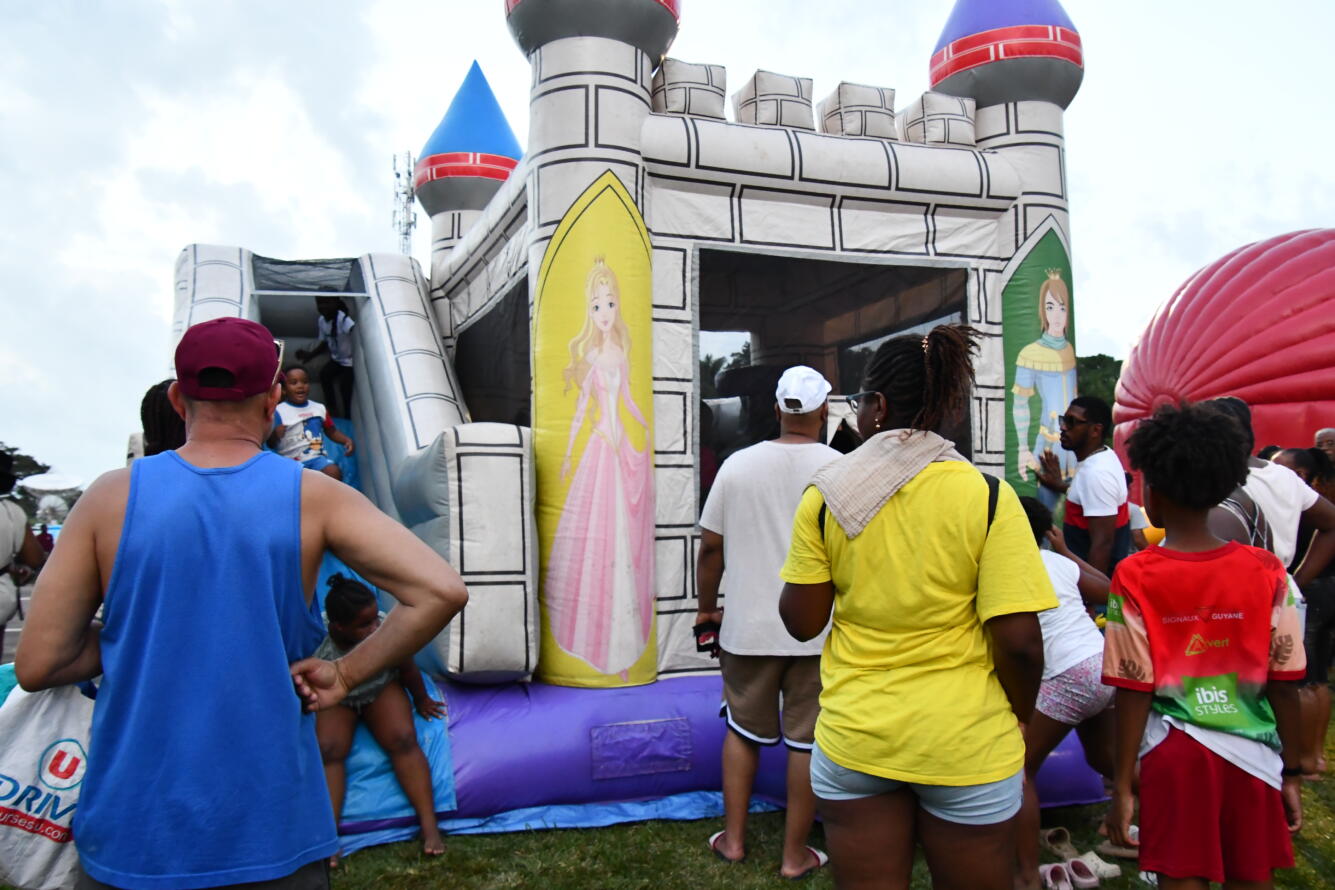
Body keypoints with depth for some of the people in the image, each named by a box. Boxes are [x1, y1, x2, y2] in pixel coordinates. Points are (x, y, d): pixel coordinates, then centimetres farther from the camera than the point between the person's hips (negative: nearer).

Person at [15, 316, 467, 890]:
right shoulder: (313, 498, -7)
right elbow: (441, 591, -16)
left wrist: (145, 633, 9)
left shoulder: (111, 497, -5)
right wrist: (346, 674, -7)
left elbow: (36, 665, -3)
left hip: (130, 837, 1)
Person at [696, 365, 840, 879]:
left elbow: (710, 547, 1)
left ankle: (733, 839, 26)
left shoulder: (737, 465, -2)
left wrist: (707, 607, 14)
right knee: (806, 740, 9)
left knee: (743, 730, 18)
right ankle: (795, 855, 19)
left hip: (748, 628, 2)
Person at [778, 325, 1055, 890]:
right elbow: (1019, 641, -13)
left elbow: (802, 623, -2)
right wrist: (1019, 717, 5)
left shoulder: (824, 497, -7)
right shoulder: (989, 499, -11)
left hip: (853, 739, 1)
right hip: (968, 747, -1)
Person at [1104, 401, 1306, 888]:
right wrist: (1292, 773, 10)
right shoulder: (1266, 572, -6)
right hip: (1253, 754, 2)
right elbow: (1284, 684, -2)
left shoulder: (1135, 577, -11)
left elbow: (1134, 691, -10)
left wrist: (1122, 786, -2)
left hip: (1175, 752, -2)